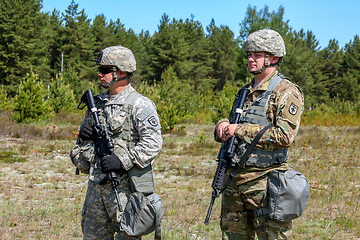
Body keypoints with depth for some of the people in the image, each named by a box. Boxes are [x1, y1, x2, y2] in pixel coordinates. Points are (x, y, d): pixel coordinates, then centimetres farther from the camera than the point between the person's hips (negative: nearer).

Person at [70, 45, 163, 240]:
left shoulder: (139, 105, -10)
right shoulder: (98, 102, 14)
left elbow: (153, 143, -19)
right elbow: (86, 132, 28)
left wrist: (122, 161, -25)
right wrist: (84, 134, 3)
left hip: (124, 186, -7)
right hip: (96, 185, 8)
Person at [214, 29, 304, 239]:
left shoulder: (286, 92, -8)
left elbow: (285, 136, -20)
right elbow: (228, 131, 25)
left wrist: (240, 130, -16)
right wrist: (222, 126, -1)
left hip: (264, 182, -8)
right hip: (234, 179, 8)